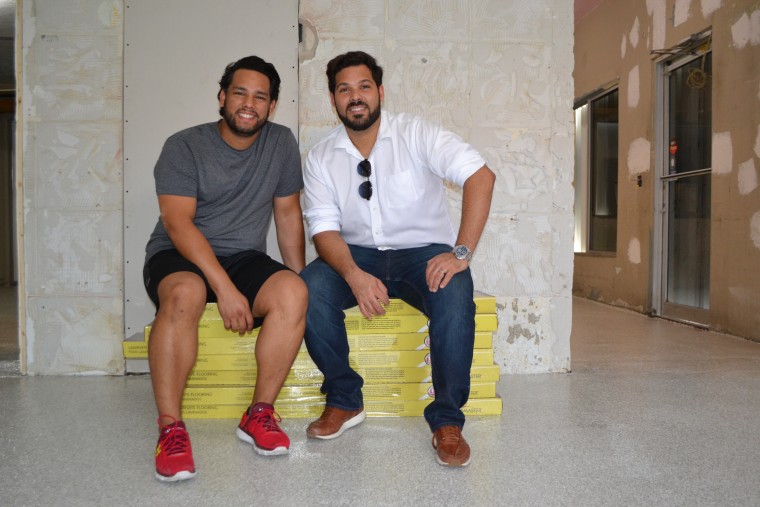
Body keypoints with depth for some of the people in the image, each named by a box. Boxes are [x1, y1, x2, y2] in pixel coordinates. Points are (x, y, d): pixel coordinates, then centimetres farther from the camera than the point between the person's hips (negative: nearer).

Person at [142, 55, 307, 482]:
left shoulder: (281, 143, 5)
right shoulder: (184, 147, -6)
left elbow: (288, 213, 9)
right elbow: (177, 223, -16)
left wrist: (300, 283, 1)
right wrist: (225, 288, -27)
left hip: (245, 258, 3)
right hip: (179, 255, -2)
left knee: (292, 292, -28)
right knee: (185, 294, -37)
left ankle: (260, 413, -14)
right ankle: (170, 428, -26)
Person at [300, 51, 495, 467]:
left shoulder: (416, 134, -7)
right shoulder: (321, 158, 2)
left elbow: (481, 176, -18)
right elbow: (324, 228, -6)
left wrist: (461, 253, -28)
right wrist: (354, 275, -27)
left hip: (423, 251, -2)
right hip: (357, 254, 3)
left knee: (455, 293, -34)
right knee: (309, 288, -26)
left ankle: (447, 420, -17)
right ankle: (345, 400, -6)